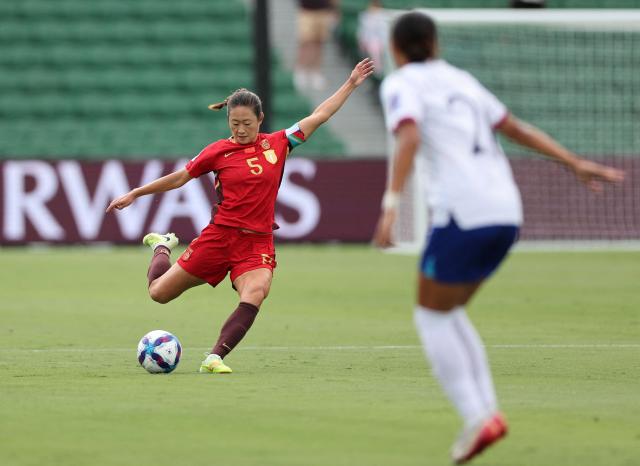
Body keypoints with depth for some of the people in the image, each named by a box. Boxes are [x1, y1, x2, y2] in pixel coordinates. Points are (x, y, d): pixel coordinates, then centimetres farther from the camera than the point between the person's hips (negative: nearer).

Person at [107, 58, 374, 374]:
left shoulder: (277, 144, 4)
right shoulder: (218, 152, -1)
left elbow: (318, 116, 10)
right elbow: (179, 178, 10)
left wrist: (351, 84, 10)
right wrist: (135, 194, 11)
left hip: (258, 243, 0)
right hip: (220, 237, 0)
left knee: (255, 293, -31)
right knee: (159, 293, 6)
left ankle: (215, 358, -28)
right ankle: (162, 246, 40)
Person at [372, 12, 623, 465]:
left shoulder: (401, 84, 2)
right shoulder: (460, 80, 22)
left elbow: (409, 138, -17)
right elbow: (516, 127, 24)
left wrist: (391, 204, -25)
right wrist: (578, 164, 27)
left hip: (461, 212, -7)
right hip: (506, 211, 7)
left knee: (432, 316, 7)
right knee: (449, 312, 21)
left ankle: (478, 417, -7)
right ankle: (487, 409, 7)